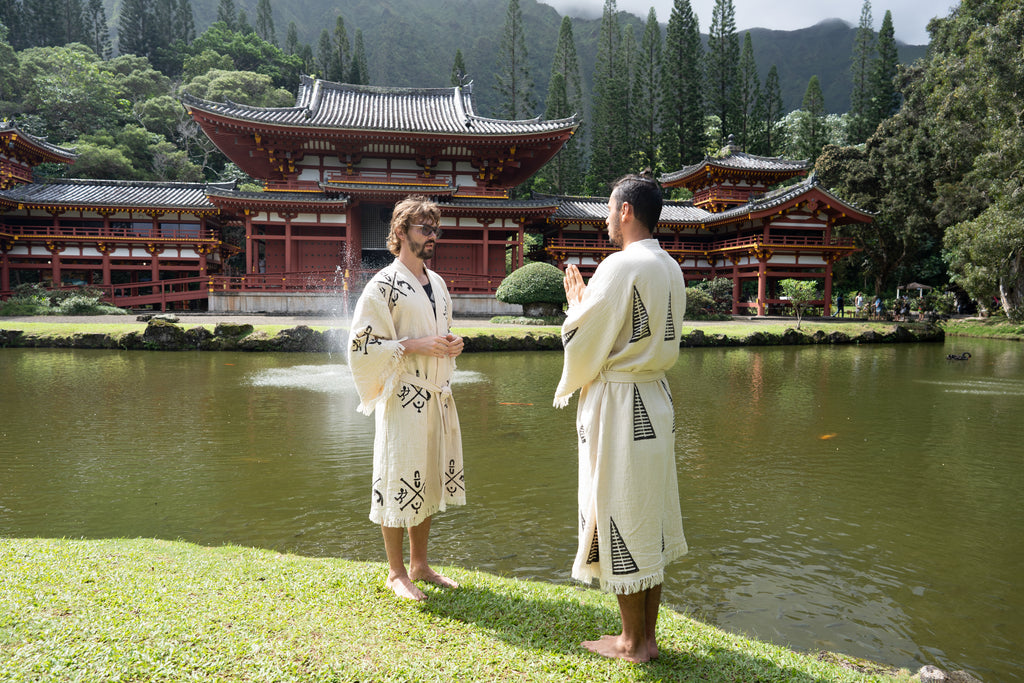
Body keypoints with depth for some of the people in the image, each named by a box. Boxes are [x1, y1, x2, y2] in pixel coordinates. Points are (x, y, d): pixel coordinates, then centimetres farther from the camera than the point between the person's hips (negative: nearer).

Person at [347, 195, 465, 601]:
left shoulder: (437, 283, 14)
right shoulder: (384, 285, -9)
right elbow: (362, 343, -13)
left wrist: (451, 344, 3)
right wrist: (415, 346, -19)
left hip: (437, 396, 8)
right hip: (402, 397, -7)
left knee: (428, 479, 14)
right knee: (400, 479, 0)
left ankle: (419, 564, 28)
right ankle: (396, 572, 17)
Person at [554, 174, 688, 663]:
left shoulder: (621, 265, -16)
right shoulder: (671, 270, 10)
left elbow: (583, 342, -14)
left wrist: (575, 301, 5)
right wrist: (588, 300, 19)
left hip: (618, 404, -8)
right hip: (656, 401, 9)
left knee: (620, 516, 3)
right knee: (651, 516, 14)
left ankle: (633, 642, 17)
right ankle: (647, 635, 26)